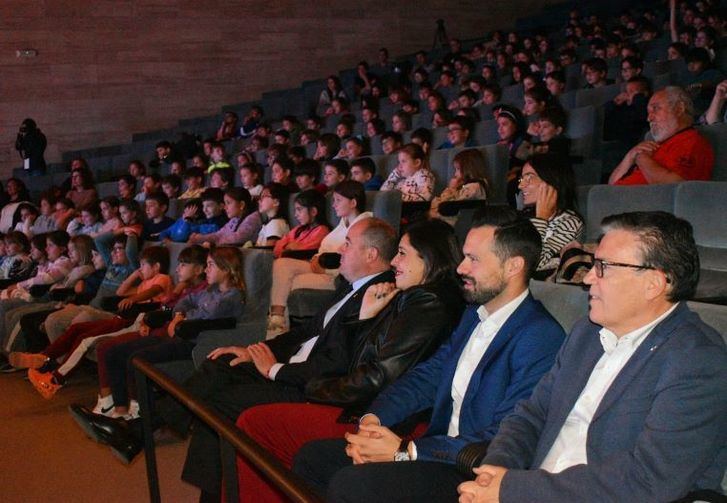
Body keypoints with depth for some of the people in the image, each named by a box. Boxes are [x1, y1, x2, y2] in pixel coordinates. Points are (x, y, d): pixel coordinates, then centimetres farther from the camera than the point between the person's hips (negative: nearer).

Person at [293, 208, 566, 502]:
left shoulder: (541, 339, -18)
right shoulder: (474, 314, 13)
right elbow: (428, 375, 11)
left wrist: (406, 451, -21)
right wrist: (372, 418, -8)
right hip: (442, 444, 9)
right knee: (311, 458, 1)